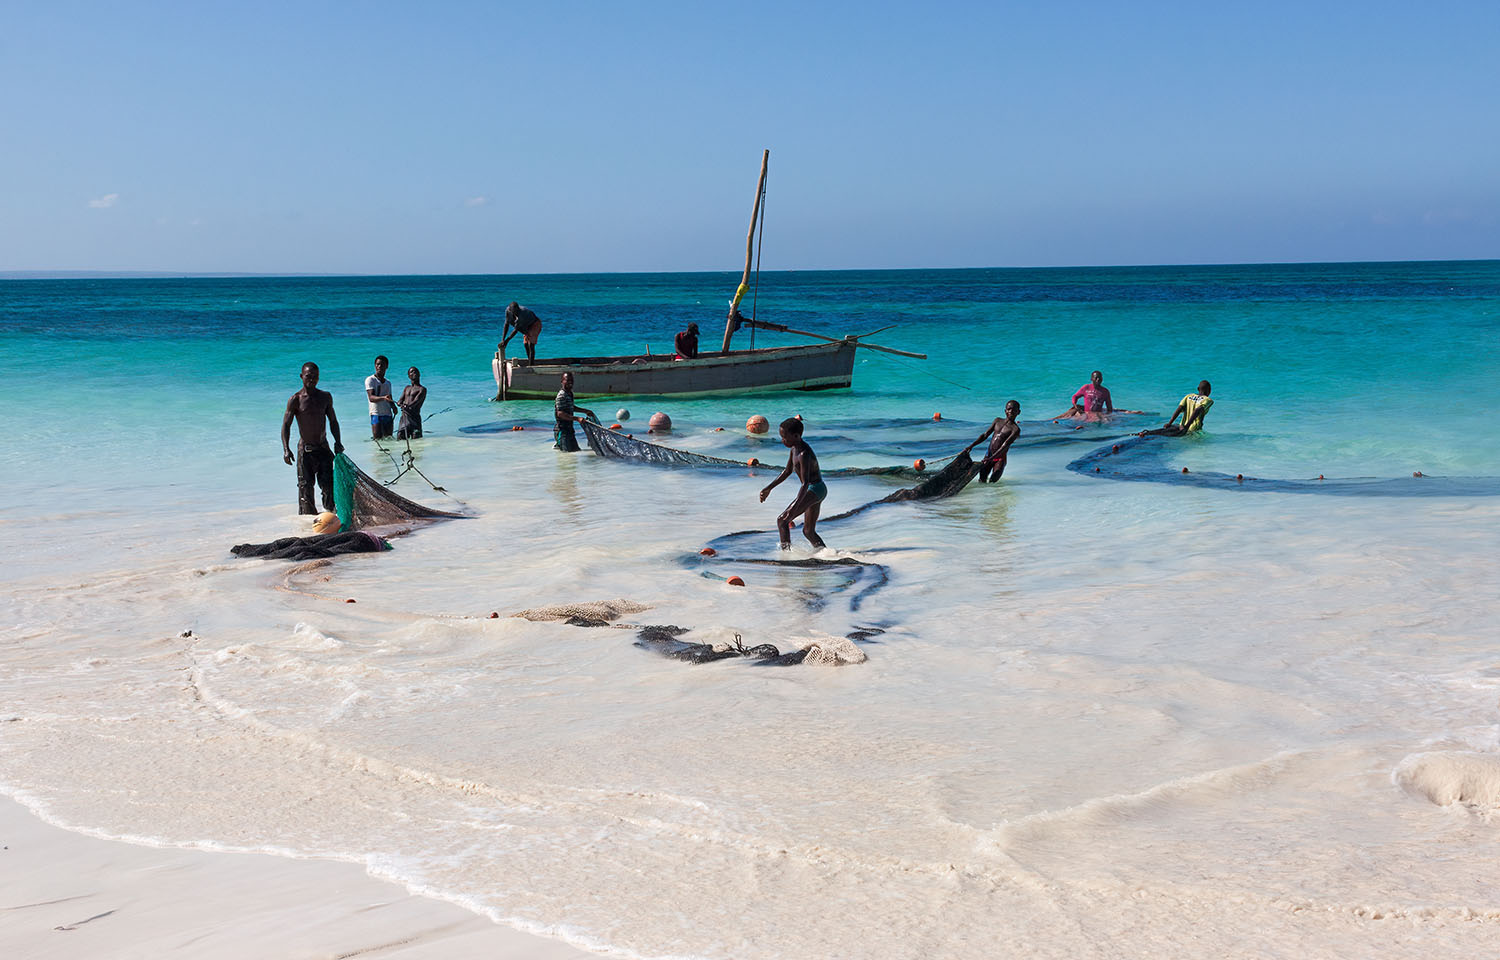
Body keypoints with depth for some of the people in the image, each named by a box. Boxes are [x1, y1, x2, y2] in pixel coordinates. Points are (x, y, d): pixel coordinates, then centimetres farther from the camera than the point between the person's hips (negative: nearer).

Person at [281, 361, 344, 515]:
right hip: (305, 449, -3)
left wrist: (338, 442, 6)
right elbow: (286, 425, -6)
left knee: (328, 484, -2)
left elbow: (333, 421, 16)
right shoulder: (295, 400, -6)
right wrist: (286, 449, -17)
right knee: (305, 486, -1)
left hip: (323, 448, 3)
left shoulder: (325, 397, 7)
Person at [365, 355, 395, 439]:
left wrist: (393, 407, 0)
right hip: (376, 414, -6)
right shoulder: (370, 380, 0)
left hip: (388, 414, 6)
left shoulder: (388, 383, 20)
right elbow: (371, 398, -14)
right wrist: (383, 398, -34)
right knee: (378, 440, -15)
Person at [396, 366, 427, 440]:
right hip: (404, 416, 5)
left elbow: (416, 401, -14)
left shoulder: (422, 389, 3)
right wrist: (400, 404, -11)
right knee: (400, 437, -3)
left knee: (416, 439, -12)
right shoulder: (407, 388, 23)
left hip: (414, 417, -5)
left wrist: (408, 406, -35)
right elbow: (399, 401, 15)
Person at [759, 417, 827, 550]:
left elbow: (805, 484, -32)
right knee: (808, 531, 18)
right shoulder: (794, 447, 6)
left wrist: (794, 507, -40)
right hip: (818, 490, 10)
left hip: (814, 489, -10)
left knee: (782, 521, -12)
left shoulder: (804, 454, -24)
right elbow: (787, 471, 19)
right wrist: (769, 488, 19)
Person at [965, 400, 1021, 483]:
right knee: (981, 481, -5)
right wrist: (971, 446, 0)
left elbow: (1005, 445, -20)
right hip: (988, 456, 4)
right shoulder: (998, 421, 10)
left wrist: (991, 458, -31)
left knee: (992, 482, -15)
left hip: (1000, 459, -4)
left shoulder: (1015, 429, -8)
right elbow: (985, 435, 13)